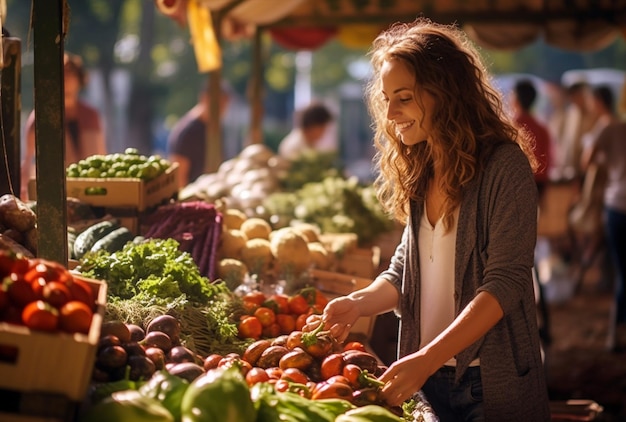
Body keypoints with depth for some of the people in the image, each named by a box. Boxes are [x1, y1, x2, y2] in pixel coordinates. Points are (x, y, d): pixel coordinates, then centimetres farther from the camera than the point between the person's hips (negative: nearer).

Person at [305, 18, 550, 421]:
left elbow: (505, 282, -19)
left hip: (494, 386, -6)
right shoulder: (418, 172, 7)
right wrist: (359, 303, -9)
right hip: (426, 379, 6)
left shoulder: (504, 166, -13)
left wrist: (426, 359, -26)